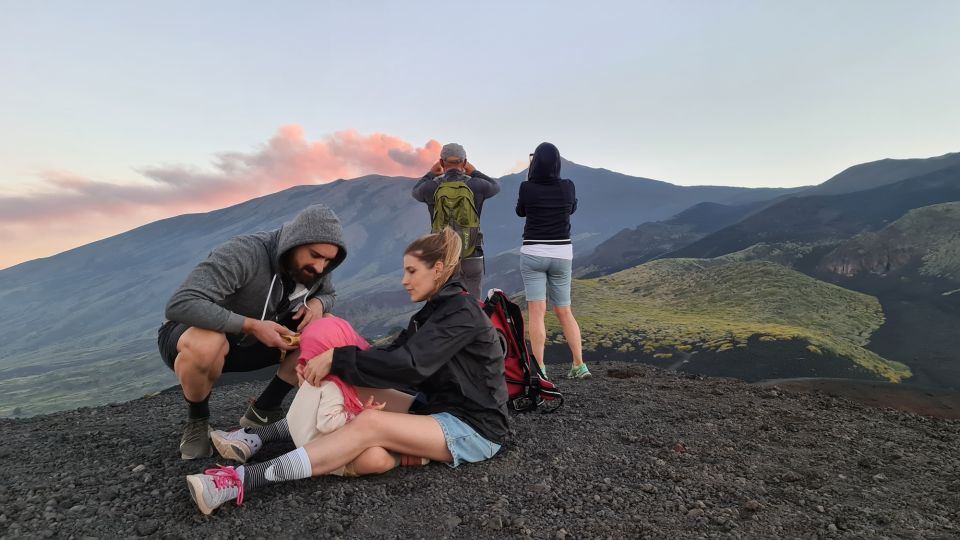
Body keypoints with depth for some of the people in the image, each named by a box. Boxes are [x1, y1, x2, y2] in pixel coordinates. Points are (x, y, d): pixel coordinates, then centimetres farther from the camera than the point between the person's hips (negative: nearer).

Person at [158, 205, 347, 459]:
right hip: (189, 334, -5)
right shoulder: (243, 254, -33)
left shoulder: (311, 269, -13)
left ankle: (262, 410, -1)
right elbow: (180, 304, -40)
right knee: (205, 345, -42)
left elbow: (328, 293, 8)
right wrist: (252, 325, -42)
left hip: (250, 343, 5)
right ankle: (197, 420, -7)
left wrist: (317, 303, -17)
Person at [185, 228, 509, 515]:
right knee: (370, 458, -21)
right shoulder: (434, 311, 13)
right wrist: (321, 365, -8)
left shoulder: (462, 312, -15)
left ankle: (245, 479, -26)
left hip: (475, 428, -7)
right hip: (443, 415, 7)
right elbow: (390, 356, 5)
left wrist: (336, 359, -20)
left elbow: (407, 364, -25)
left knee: (369, 424, -25)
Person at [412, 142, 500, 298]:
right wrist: (475, 173, 32)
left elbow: (416, 192, 22)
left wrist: (431, 174, 36)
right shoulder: (476, 185, -4)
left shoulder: (432, 187, -3)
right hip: (472, 256, 0)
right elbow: (495, 186, 20)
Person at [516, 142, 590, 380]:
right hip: (561, 254, 3)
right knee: (564, 311, 14)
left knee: (536, 312, -3)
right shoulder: (568, 187, -3)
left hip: (533, 254, -3)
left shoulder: (526, 187, -8)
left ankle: (539, 369, -6)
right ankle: (579, 365, 16)